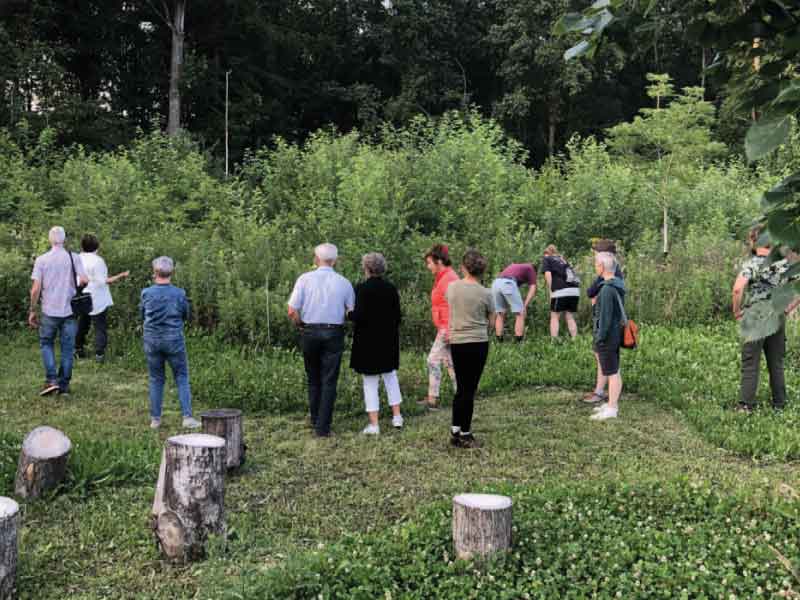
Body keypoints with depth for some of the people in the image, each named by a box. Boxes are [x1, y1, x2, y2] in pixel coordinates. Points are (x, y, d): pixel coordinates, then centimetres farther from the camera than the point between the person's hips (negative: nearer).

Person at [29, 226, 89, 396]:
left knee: (46, 343, 16)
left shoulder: (41, 260, -5)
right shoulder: (74, 257, -4)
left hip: (50, 310, -1)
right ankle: (64, 385, 13)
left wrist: (32, 310, 1)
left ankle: (52, 380, 2)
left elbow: (36, 288, -8)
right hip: (70, 310, 1)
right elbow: (84, 280, -11)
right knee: (67, 347, 9)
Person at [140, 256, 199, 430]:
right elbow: (186, 316, 4)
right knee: (182, 378, 7)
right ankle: (187, 417, 0)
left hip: (152, 339, 2)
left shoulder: (146, 293, -6)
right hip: (174, 339, -2)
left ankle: (155, 419, 15)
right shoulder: (179, 294, -10)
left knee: (156, 379, 12)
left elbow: (142, 315, 8)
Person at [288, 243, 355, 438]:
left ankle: (315, 420, 29)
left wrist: (301, 325, 10)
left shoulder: (305, 279, -4)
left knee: (313, 379, 17)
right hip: (334, 333, -1)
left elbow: (292, 312, -8)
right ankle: (323, 427, 0)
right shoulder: (344, 283, -1)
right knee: (329, 381, 3)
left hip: (310, 332, 1)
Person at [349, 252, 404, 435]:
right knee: (390, 376, 20)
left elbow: (358, 316, -19)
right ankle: (396, 416, 21)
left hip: (367, 341, -4)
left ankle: (373, 424, 3)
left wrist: (349, 315, 1)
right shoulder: (391, 288, 0)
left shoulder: (362, 288, -14)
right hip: (389, 340, 4)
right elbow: (398, 317, 3)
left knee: (370, 382, 3)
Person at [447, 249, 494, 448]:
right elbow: (490, 321, 2)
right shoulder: (485, 294, -8)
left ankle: (455, 431, 20)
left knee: (461, 388, 15)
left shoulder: (452, 287, 0)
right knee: (470, 389, 4)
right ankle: (465, 434, 12)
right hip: (478, 343, -3)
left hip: (456, 342, 3)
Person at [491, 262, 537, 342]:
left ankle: (499, 342, 15)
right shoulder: (531, 268, 25)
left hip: (496, 282, 6)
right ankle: (518, 343, -1)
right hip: (508, 283, -6)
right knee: (520, 314, 4)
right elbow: (532, 288, 10)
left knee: (500, 314, 17)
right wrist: (525, 306, 5)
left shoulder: (514, 265, 40)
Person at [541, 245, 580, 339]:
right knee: (570, 318, 12)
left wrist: (551, 291, 0)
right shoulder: (562, 260, 30)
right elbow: (572, 274, 22)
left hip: (561, 291, -5)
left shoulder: (547, 259, 14)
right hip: (575, 290, 5)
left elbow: (548, 274, -2)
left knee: (554, 317, 5)